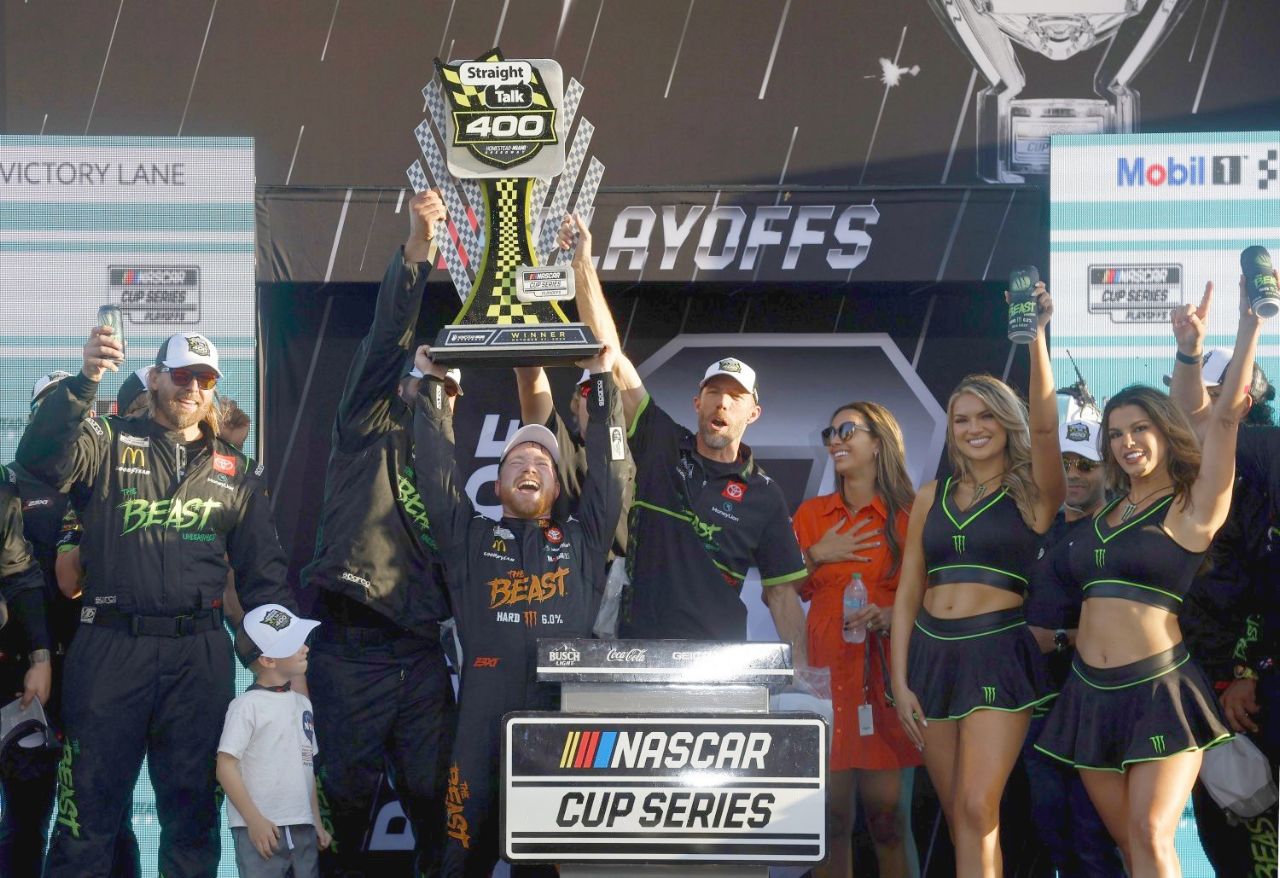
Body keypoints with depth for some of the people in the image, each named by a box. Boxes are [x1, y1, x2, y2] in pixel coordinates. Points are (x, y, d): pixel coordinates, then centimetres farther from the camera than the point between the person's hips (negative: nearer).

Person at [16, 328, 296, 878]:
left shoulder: (235, 472, 15)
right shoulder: (107, 444, 5)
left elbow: (263, 571, 16)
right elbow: (40, 458, -16)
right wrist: (85, 380, -28)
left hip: (200, 654, 3)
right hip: (112, 647, -3)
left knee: (192, 811, 9)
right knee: (90, 807, -1)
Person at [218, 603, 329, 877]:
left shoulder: (302, 704, 15)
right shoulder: (247, 705, -9)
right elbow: (226, 766, -12)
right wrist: (254, 821, -17)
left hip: (303, 828, 7)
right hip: (262, 828, -7)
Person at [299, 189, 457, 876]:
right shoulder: (370, 429, 7)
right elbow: (386, 340, -7)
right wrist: (415, 248, -21)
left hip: (421, 655, 4)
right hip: (351, 651, -4)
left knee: (434, 795, 2)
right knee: (348, 797, -1)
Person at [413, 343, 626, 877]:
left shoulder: (583, 540, 20)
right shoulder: (471, 538, 19)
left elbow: (607, 471, 16)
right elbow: (436, 470, 15)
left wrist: (602, 382, 18)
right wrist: (433, 388, 16)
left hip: (564, 712, 1)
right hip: (484, 713, -1)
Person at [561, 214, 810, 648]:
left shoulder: (764, 495, 6)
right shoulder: (660, 445, 6)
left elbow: (782, 593, 7)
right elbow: (610, 355, 2)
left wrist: (803, 676, -5)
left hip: (719, 661, 0)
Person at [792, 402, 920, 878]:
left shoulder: (910, 515, 3)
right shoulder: (811, 514, 12)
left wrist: (894, 615, -13)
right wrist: (816, 556, -1)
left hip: (886, 673, -2)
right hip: (826, 671, 2)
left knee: (887, 815, -4)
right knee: (831, 816, -1)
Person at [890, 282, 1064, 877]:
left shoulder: (1032, 495, 1)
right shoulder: (932, 497, 12)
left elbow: (1043, 425, -18)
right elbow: (907, 593, 12)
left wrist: (1037, 337, -26)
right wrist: (899, 681, 5)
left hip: (998, 653, -4)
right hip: (930, 653, 4)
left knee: (977, 809, -15)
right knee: (958, 815, 6)